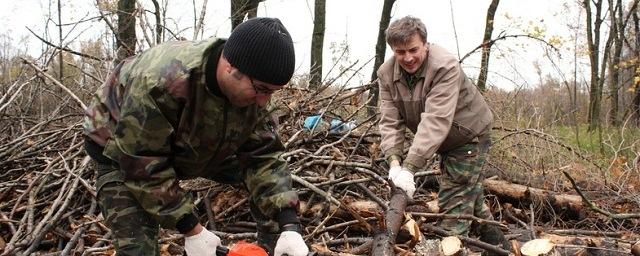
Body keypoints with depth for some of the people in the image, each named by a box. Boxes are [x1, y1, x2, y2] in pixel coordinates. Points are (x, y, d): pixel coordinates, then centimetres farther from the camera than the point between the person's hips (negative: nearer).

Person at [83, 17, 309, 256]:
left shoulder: (250, 87, -22)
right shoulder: (159, 83, -43)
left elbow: (263, 156, -20)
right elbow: (145, 169, -35)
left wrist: (290, 225, -31)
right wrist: (191, 230, -31)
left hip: (193, 149, 6)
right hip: (123, 153, -5)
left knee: (267, 181, -3)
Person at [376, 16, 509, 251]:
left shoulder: (445, 67, -33)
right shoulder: (387, 74, -14)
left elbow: (435, 121, -41)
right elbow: (390, 121, -18)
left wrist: (409, 167, -46)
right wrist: (394, 160, -34)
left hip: (469, 134, -7)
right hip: (445, 141, 7)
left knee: (455, 199, -11)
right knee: (470, 190, 22)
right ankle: (492, 237, 40)